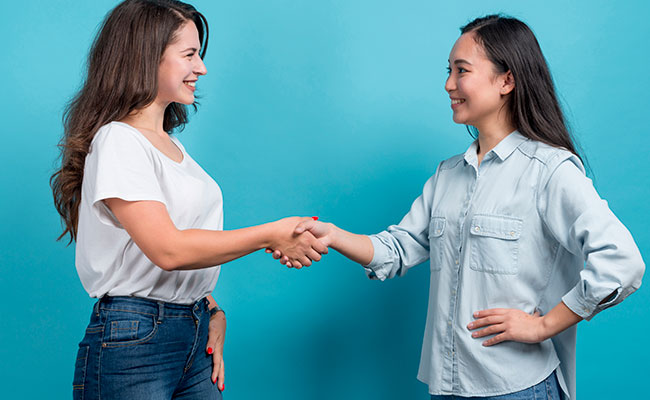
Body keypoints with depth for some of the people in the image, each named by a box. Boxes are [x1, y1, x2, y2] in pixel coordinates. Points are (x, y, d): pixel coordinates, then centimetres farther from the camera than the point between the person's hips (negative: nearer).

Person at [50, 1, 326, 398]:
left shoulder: (172, 145, 13)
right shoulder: (118, 141, -13)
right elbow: (167, 250, -22)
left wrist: (212, 312, 2)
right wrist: (272, 235, -18)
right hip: (133, 339, -7)